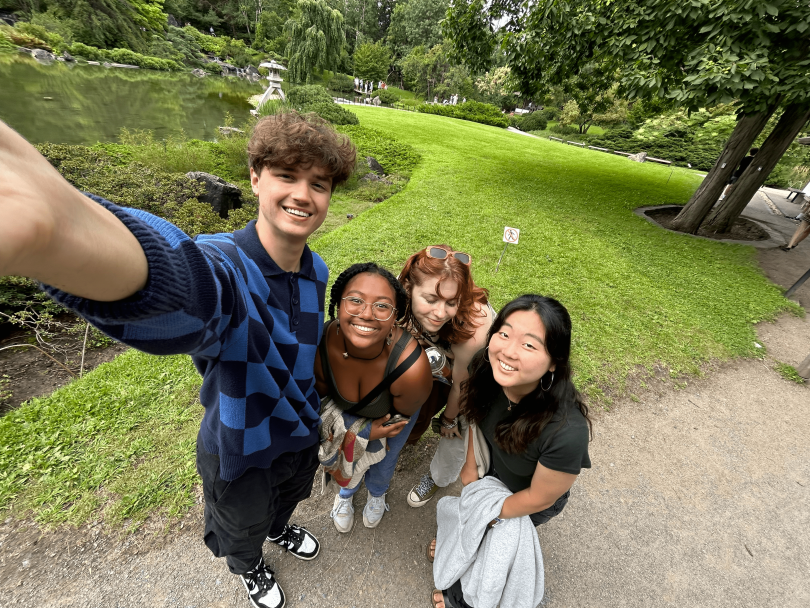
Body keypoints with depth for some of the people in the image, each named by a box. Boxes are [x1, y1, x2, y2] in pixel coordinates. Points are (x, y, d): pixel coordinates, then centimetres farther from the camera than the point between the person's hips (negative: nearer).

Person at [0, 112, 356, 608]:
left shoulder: (317, 271, -13)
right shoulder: (223, 265, -36)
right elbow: (175, 281, -62)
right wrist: (56, 225, -83)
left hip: (302, 436, 5)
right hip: (240, 455, -4)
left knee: (290, 497, 37)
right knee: (243, 529, 31)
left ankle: (280, 529, 74)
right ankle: (250, 568, 68)